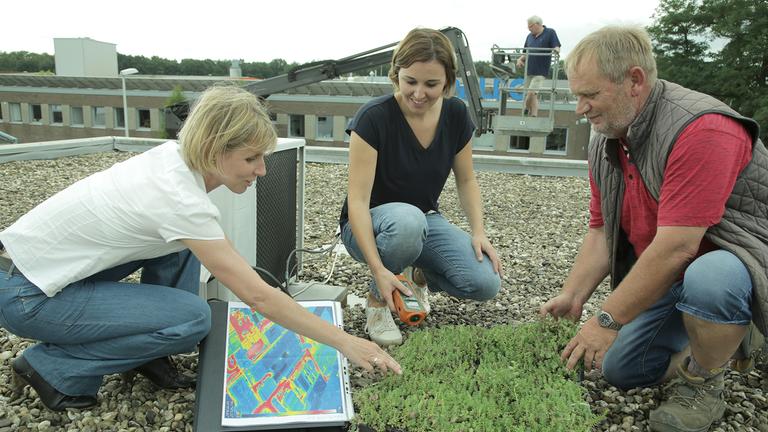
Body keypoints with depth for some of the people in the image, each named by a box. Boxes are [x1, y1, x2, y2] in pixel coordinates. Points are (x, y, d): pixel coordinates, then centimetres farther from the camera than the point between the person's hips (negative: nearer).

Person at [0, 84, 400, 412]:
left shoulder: (175, 155, -8)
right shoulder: (180, 199, -31)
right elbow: (258, 297, -30)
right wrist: (345, 343, -25)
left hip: (61, 258, 8)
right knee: (192, 318, -16)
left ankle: (150, 353, 11)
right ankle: (50, 367, 2)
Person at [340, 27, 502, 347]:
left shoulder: (456, 115, -7)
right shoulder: (374, 117, -22)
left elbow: (466, 180, 6)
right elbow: (357, 201, -26)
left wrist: (479, 231, -8)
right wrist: (378, 269, -36)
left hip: (426, 220, 4)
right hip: (370, 227, -4)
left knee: (486, 283, -20)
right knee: (407, 220, -41)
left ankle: (419, 276, 13)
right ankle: (377, 300, -11)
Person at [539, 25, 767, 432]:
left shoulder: (701, 128, -29)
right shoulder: (604, 145, -2)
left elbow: (675, 247, -33)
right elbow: (602, 231, 2)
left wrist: (608, 320, -27)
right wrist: (572, 297, -10)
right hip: (669, 274, 8)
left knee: (707, 279, -41)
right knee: (619, 369, 6)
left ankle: (702, 384, -9)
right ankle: (726, 331, 26)